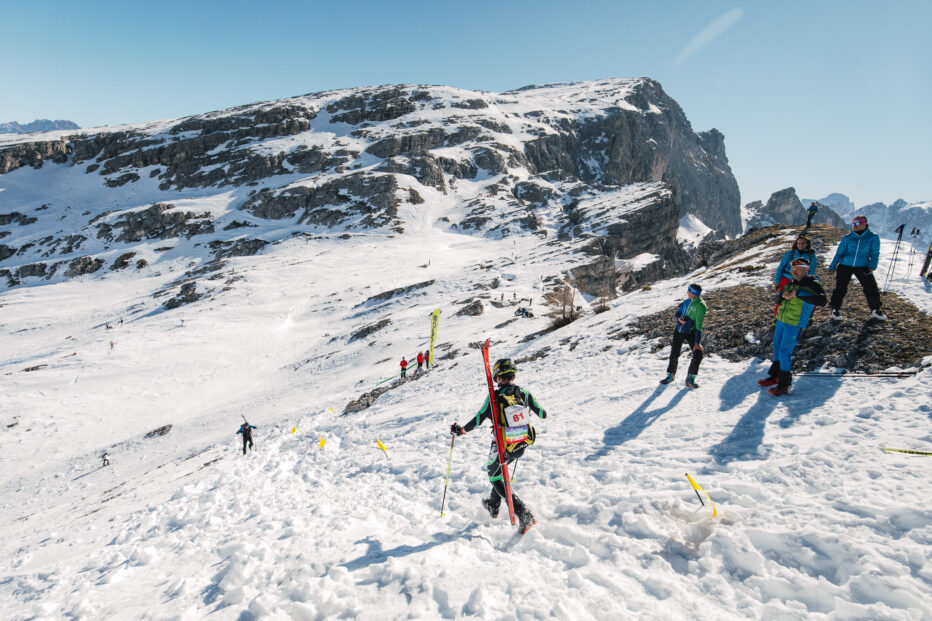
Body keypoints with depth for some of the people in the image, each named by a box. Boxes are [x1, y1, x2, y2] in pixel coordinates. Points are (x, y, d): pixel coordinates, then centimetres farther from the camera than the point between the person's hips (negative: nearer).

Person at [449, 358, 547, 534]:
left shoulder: (494, 397, -16)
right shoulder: (524, 394, -5)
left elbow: (477, 420, -12)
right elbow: (540, 413, 8)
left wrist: (459, 430, 4)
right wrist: (544, 413, 33)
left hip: (503, 447, -5)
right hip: (522, 446, 5)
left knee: (494, 477, 13)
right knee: (500, 468, 31)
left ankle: (525, 515, -2)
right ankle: (493, 506, 41)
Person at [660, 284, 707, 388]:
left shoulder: (701, 306, -18)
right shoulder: (687, 301, 2)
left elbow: (699, 326, -22)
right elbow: (676, 313, 11)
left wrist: (697, 343, -27)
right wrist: (679, 318, -15)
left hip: (691, 333, -5)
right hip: (678, 331, 5)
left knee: (698, 354, -19)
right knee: (674, 355, 8)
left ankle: (690, 379, -6)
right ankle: (670, 375, 29)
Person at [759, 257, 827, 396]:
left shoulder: (812, 284, -9)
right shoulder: (792, 283, 12)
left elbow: (822, 301, -26)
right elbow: (778, 299, 16)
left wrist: (799, 294, -28)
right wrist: (783, 296, -8)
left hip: (795, 325, -7)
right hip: (781, 321, 7)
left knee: (784, 352, -9)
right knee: (777, 348, 16)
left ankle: (783, 385, 0)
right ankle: (775, 376, 32)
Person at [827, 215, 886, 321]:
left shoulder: (873, 237, -1)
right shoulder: (847, 238, -1)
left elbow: (875, 253, -1)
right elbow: (839, 254, 4)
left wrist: (872, 266, -16)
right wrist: (832, 267, 2)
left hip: (862, 267, 0)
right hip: (845, 266, 0)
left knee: (871, 287, -3)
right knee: (840, 288, -1)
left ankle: (875, 310, 14)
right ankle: (835, 309, 13)